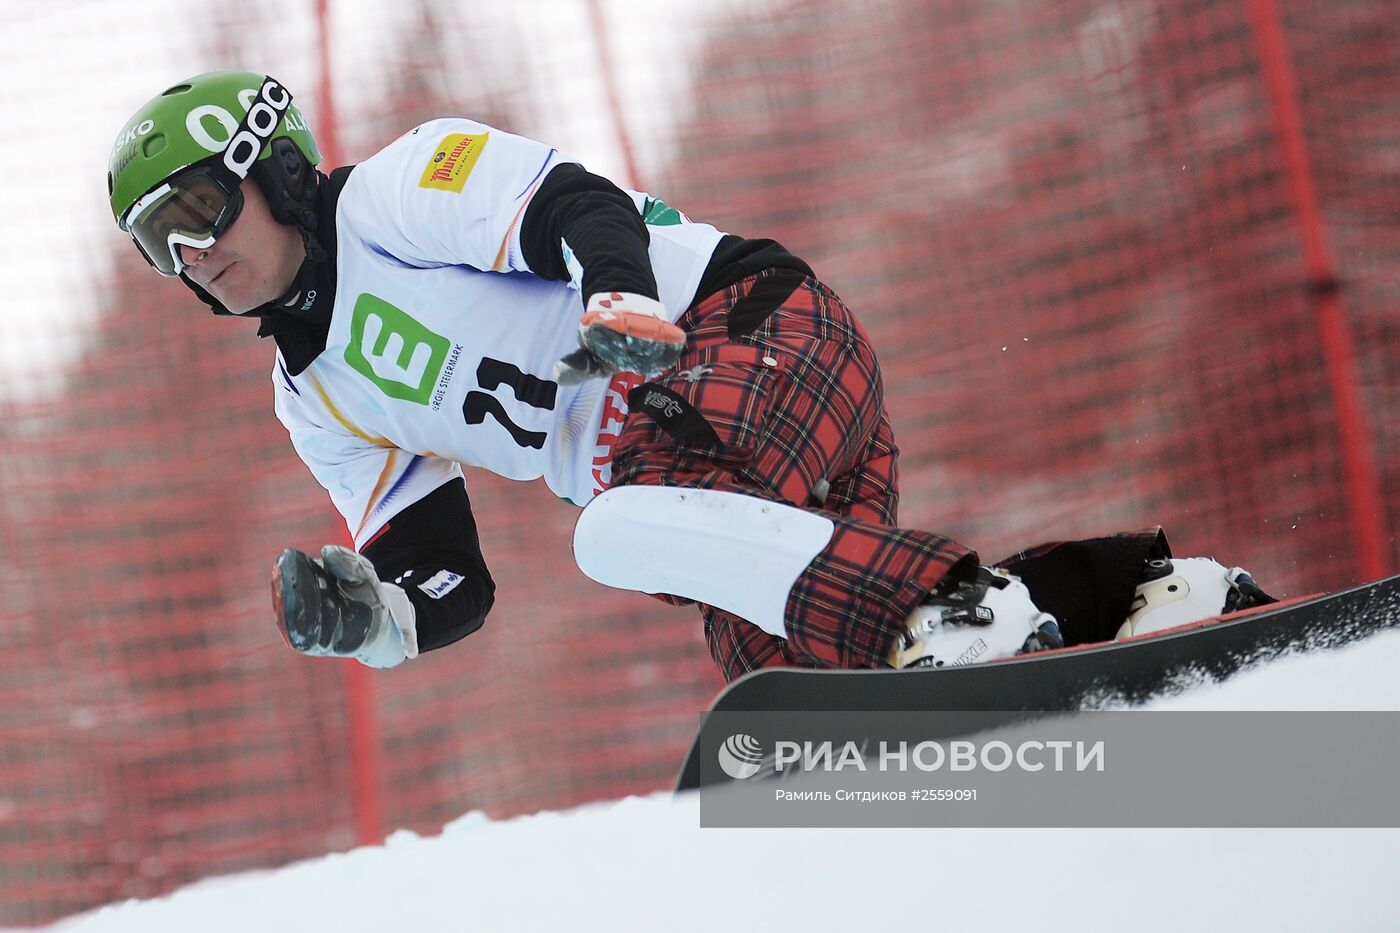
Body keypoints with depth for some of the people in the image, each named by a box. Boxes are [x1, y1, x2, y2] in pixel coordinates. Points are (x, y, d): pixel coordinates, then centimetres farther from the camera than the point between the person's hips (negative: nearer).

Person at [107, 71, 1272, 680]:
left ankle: (970, 605, -36)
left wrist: (617, 304, -36)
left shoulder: (400, 185, 1)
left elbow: (579, 207, -15)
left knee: (620, 529, -35)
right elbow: (447, 591, 18)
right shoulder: (320, 399, 21)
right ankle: (1150, 592, -7)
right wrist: (359, 618, -4)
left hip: (755, 332, -7)